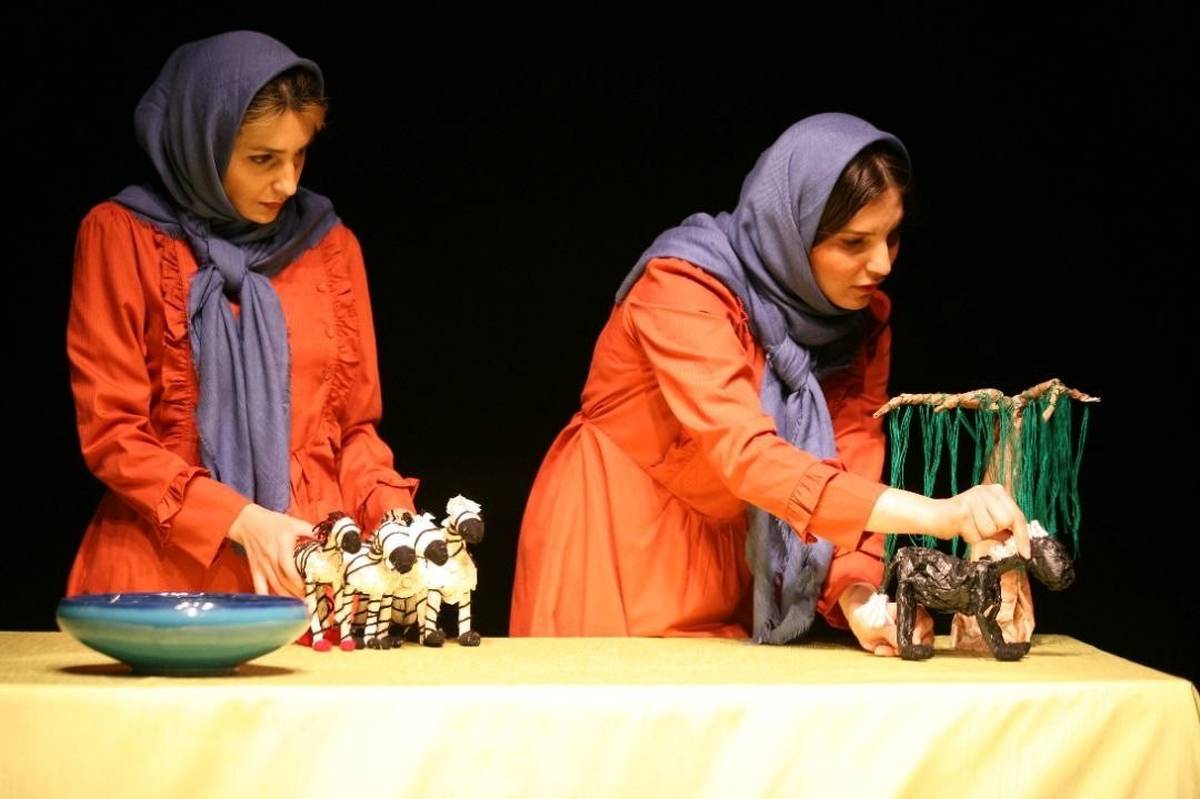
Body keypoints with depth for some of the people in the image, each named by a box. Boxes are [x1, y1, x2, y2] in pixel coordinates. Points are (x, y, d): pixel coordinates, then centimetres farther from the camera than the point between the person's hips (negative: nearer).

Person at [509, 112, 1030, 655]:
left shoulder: (864, 316, -5)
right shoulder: (681, 287, -24)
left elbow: (853, 468, -11)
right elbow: (746, 456, -37)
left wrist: (857, 592, -32)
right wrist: (939, 515, -45)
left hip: (728, 570, 5)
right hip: (613, 559, -5)